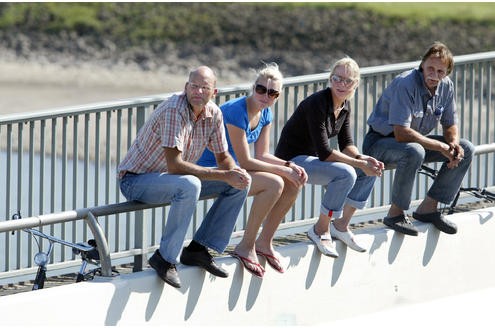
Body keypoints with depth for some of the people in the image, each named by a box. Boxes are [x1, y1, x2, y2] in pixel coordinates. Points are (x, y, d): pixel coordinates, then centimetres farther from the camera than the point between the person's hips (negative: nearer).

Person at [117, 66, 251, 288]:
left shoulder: (214, 114, -2)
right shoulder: (174, 110, -26)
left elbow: (223, 157, 9)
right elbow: (174, 165, -32)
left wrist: (236, 174, -16)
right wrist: (224, 175, -32)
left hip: (173, 178, 8)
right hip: (137, 180, -8)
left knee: (239, 185, -1)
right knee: (189, 185, -38)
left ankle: (198, 250, 0)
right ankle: (165, 258, -27)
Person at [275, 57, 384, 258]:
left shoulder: (345, 106, 3)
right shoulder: (317, 104, -24)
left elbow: (346, 144, 7)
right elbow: (324, 152, -27)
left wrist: (362, 158, -14)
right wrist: (359, 163, -25)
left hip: (312, 159, 9)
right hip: (292, 160, -9)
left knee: (371, 171, -1)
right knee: (345, 174, -30)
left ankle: (341, 225, 7)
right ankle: (320, 230, -15)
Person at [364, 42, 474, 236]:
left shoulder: (446, 86, -4)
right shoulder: (405, 84, -27)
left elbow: (450, 126, 8)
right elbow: (401, 133, -33)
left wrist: (453, 144, -16)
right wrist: (441, 147, -29)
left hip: (417, 140, 8)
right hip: (379, 143, -8)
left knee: (466, 150, -4)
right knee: (414, 152, -39)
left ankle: (428, 208, 1)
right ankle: (395, 214, -24)